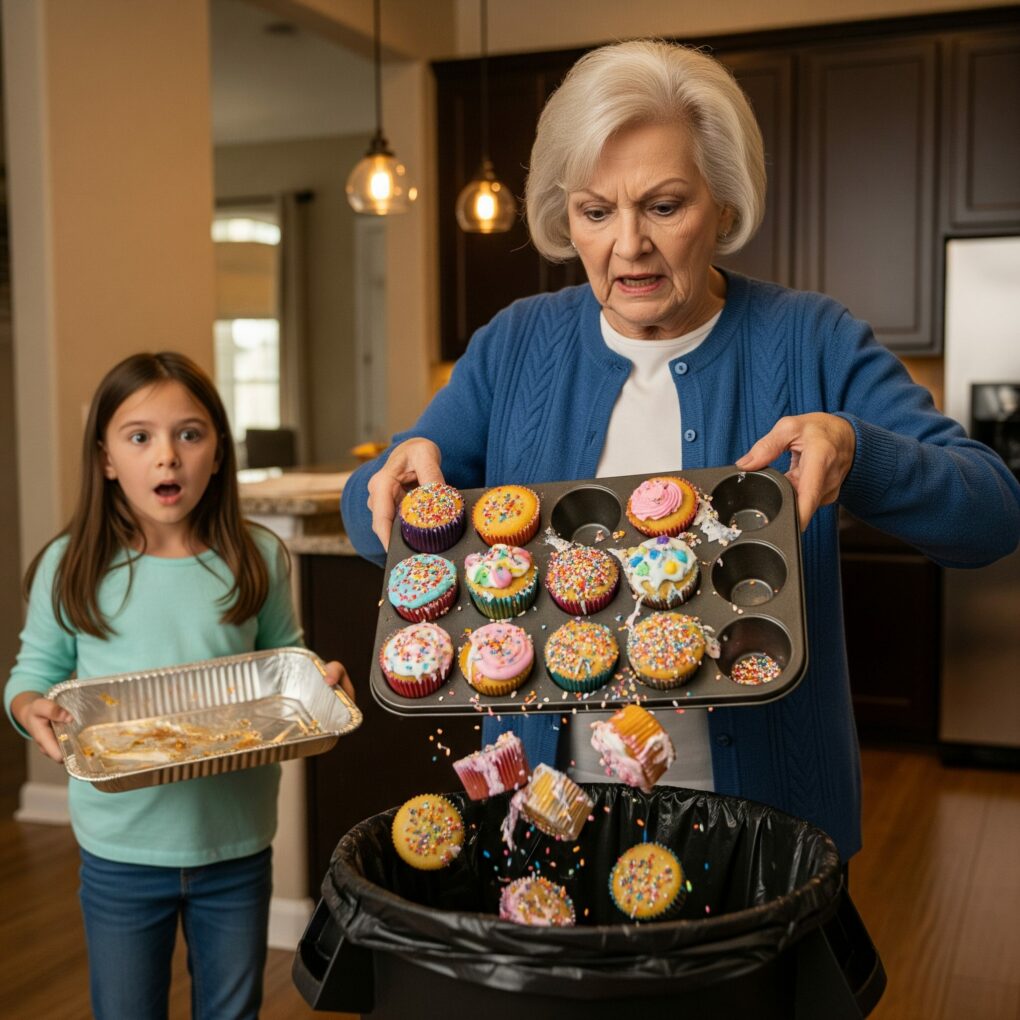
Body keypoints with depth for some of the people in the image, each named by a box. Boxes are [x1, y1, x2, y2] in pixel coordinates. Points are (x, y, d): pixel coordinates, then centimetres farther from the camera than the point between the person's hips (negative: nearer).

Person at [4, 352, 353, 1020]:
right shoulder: (71, 567, -9)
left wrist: (321, 680, -13)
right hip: (123, 847, -1)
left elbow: (286, 661, 7)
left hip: (237, 845, 1)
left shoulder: (259, 560, -5)